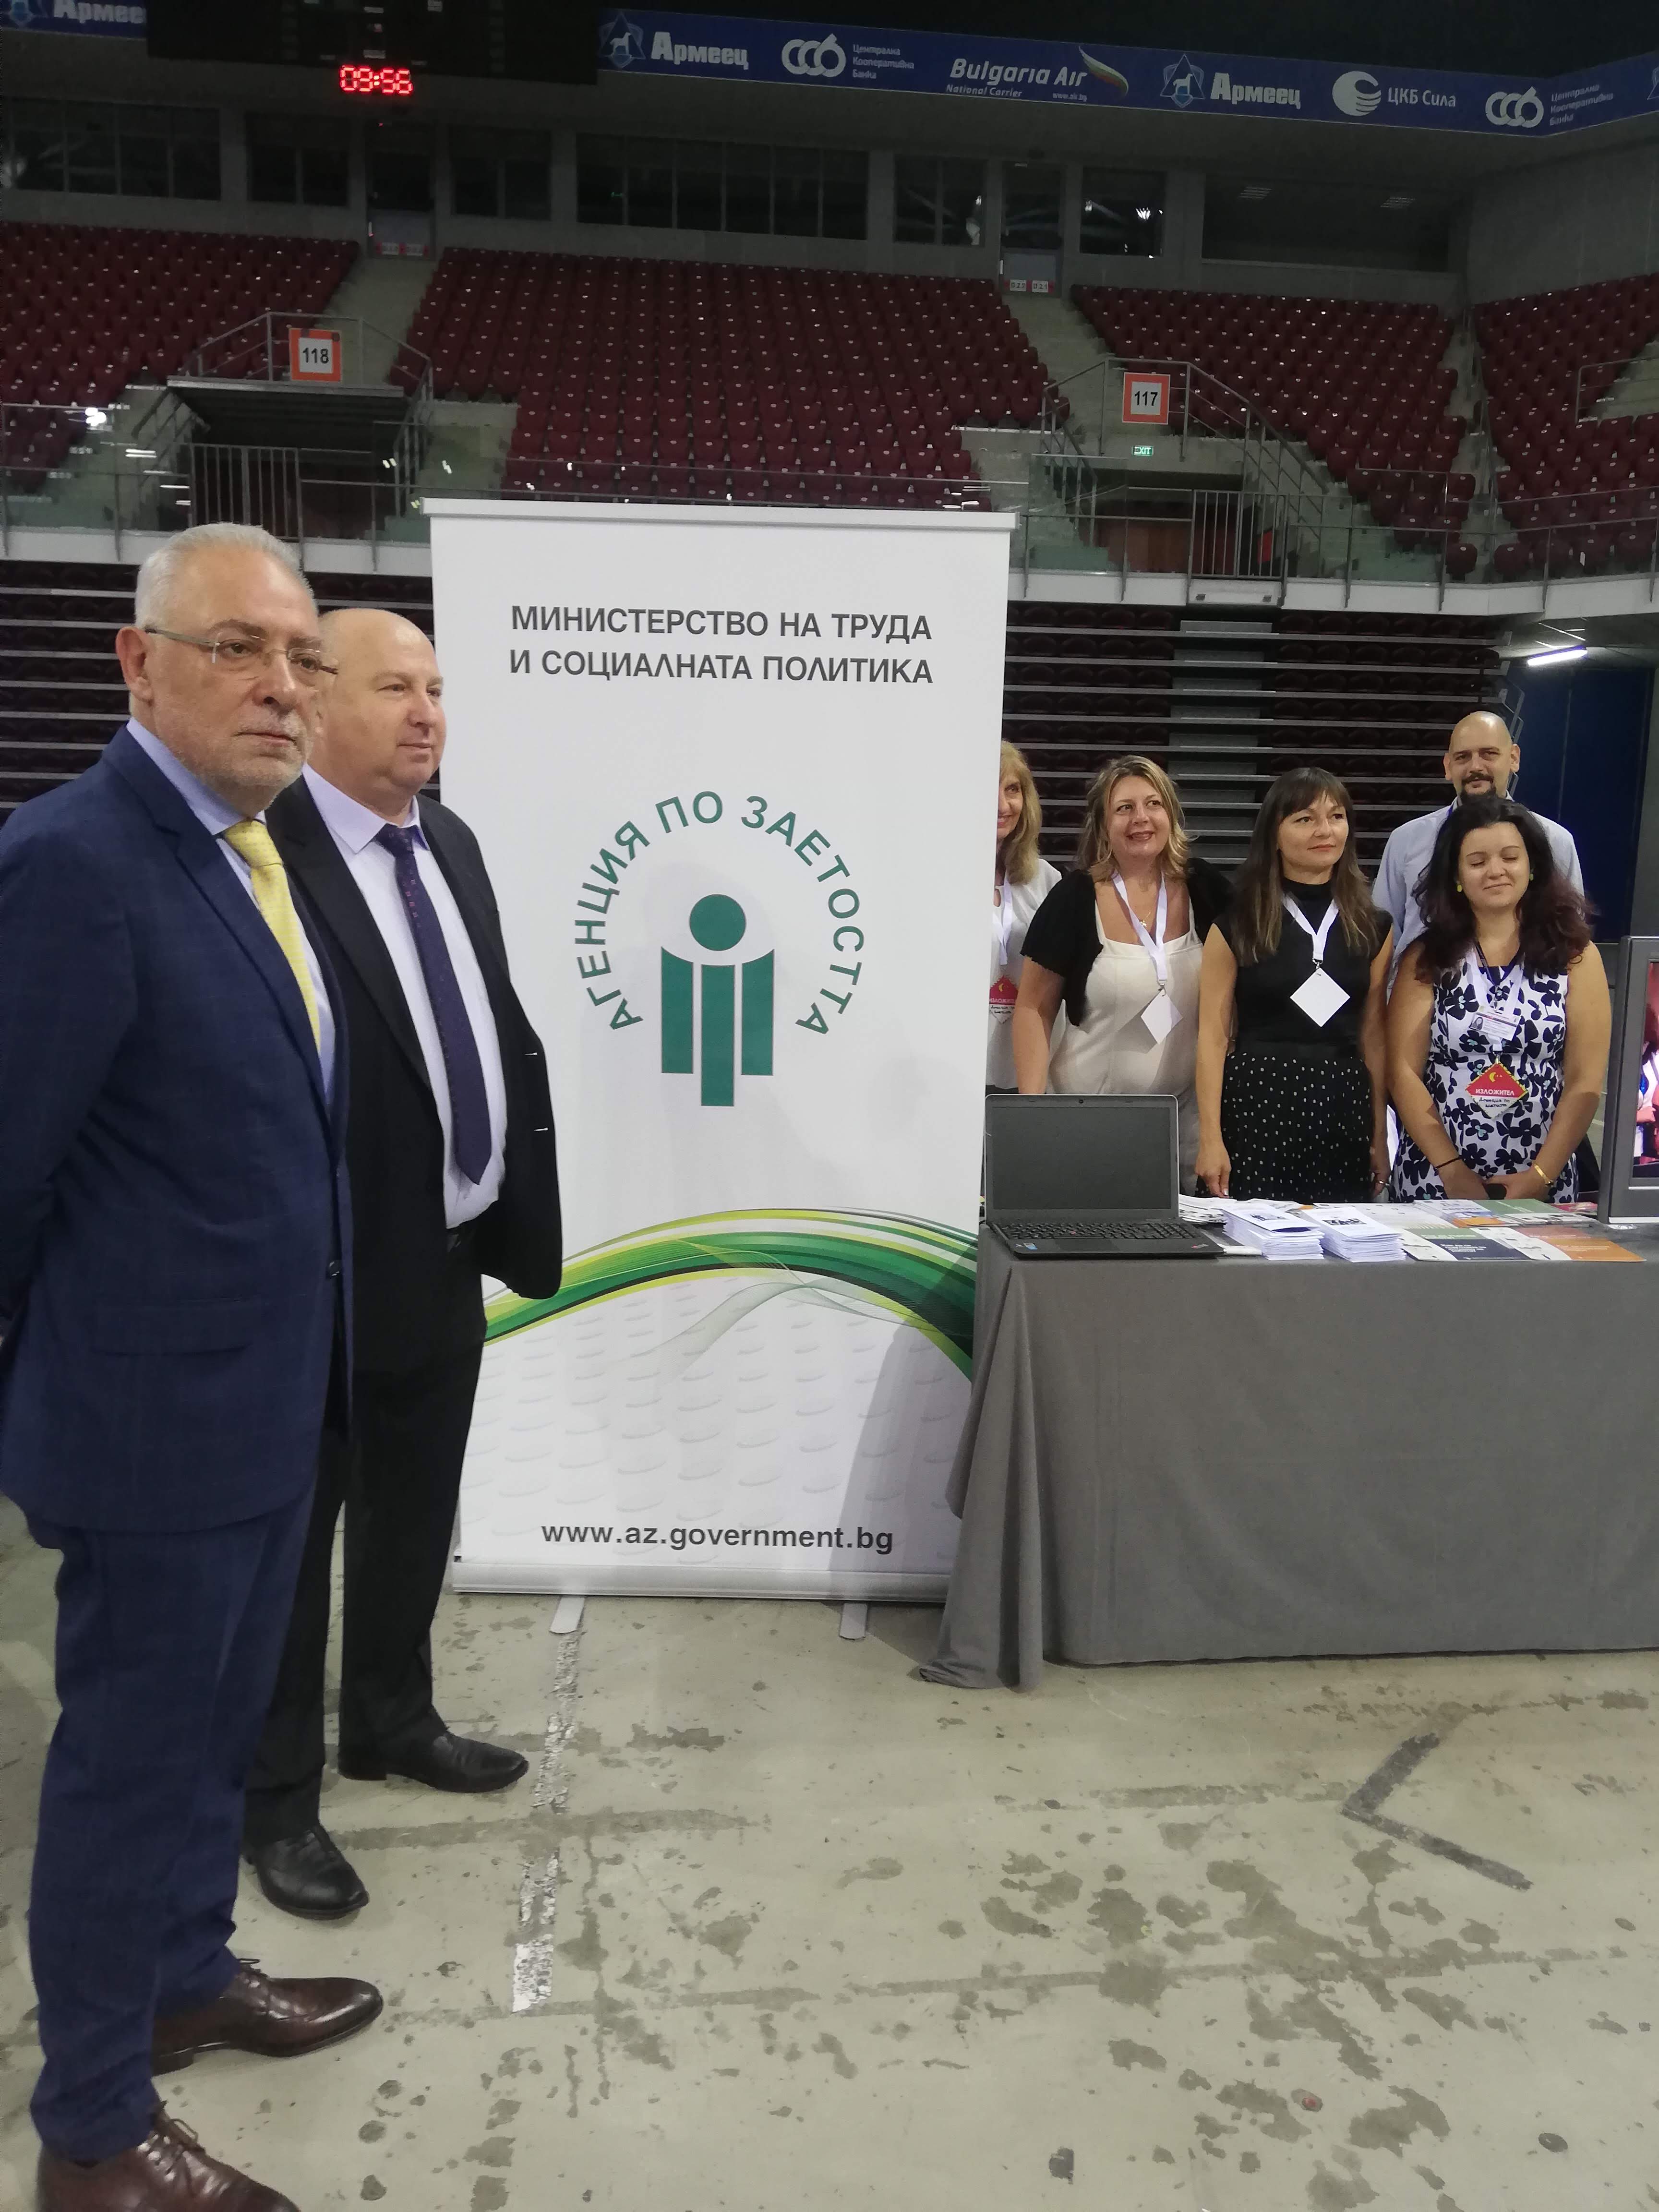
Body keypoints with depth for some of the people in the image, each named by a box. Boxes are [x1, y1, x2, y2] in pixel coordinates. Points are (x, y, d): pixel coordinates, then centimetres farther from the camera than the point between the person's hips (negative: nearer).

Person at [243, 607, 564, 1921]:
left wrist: (518, 1195, 10)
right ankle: (279, 1799, 29)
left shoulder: (452, 843, 8)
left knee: (417, 1517, 23)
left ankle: (393, 1720, 45)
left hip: (447, 1255, 8)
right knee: (289, 1538, 10)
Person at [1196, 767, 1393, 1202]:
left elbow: (1373, 1035, 11)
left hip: (1342, 1107, 3)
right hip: (1257, 1101, -3)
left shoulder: (1372, 928, 10)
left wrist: (1380, 1134, 9)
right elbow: (1213, 1034, -4)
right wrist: (1211, 1138, -10)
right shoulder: (1238, 925, 0)